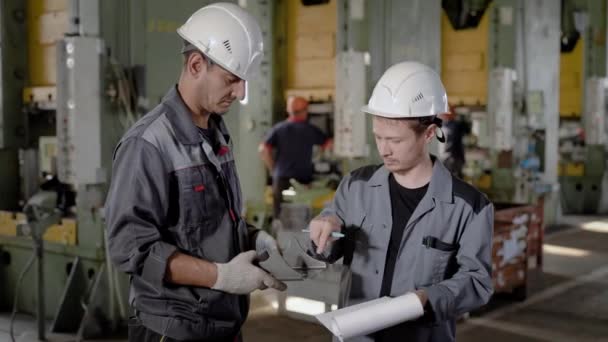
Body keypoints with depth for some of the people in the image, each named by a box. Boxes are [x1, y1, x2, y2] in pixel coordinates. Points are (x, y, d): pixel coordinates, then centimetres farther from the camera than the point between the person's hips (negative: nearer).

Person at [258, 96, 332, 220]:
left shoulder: (278, 128, 6)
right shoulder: (311, 130, 2)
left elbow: (263, 150, -3)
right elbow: (329, 145, 4)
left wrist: (273, 169, 6)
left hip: (281, 179, 2)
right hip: (303, 180, -1)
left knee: (279, 217, 5)